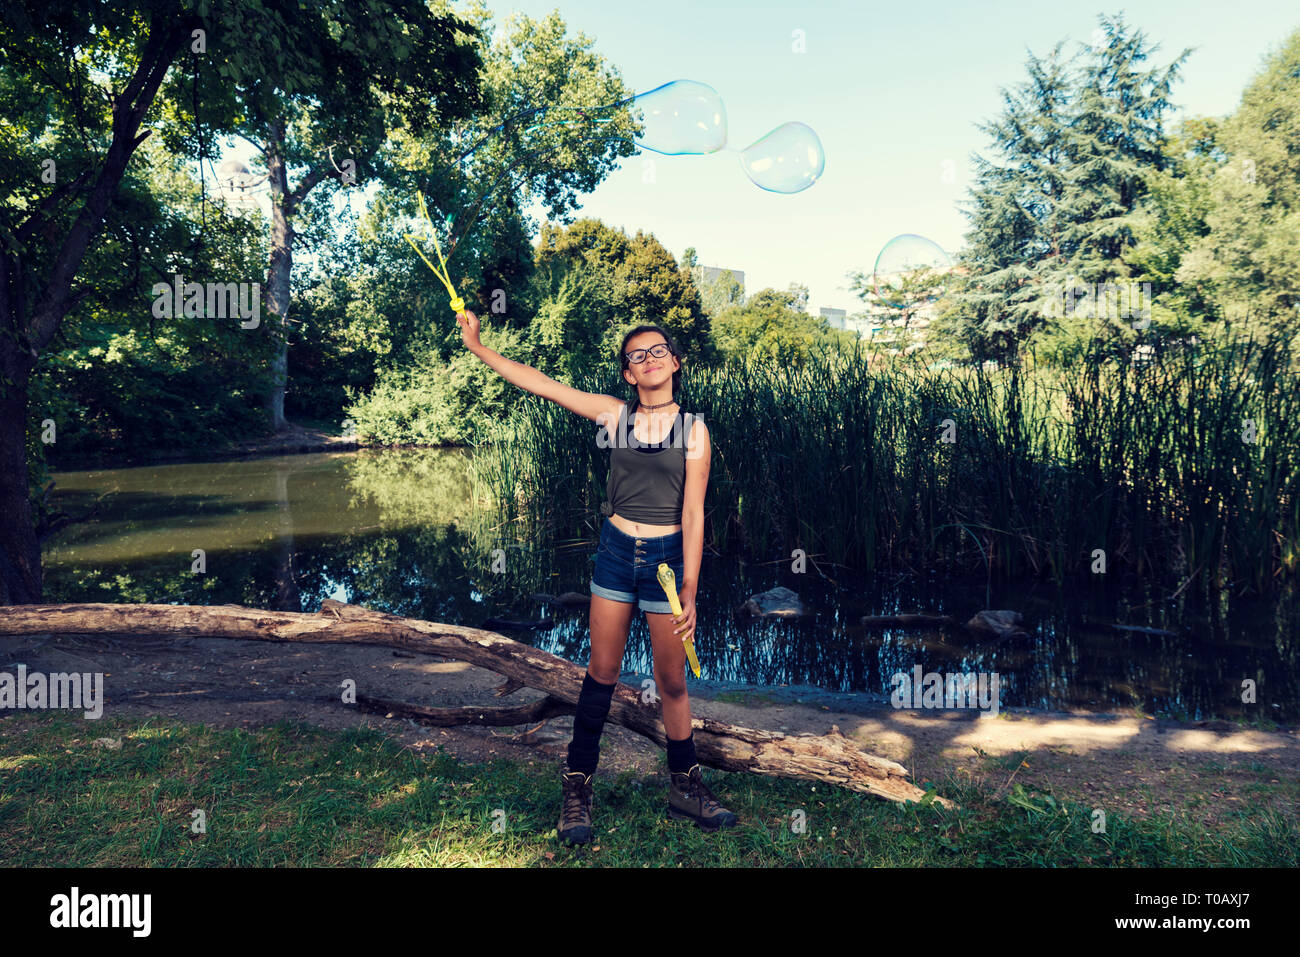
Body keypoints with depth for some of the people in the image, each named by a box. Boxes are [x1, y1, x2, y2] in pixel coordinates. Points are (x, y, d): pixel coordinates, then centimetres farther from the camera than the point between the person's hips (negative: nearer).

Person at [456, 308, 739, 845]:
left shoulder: (693, 429, -3)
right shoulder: (614, 414, 2)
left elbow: (692, 512, -7)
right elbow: (539, 383, 4)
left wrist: (690, 590, -11)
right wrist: (476, 346, 4)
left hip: (668, 555, -1)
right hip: (616, 549, 1)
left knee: (671, 681, 7)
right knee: (602, 670, 6)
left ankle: (685, 788, 24)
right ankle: (577, 784, 20)